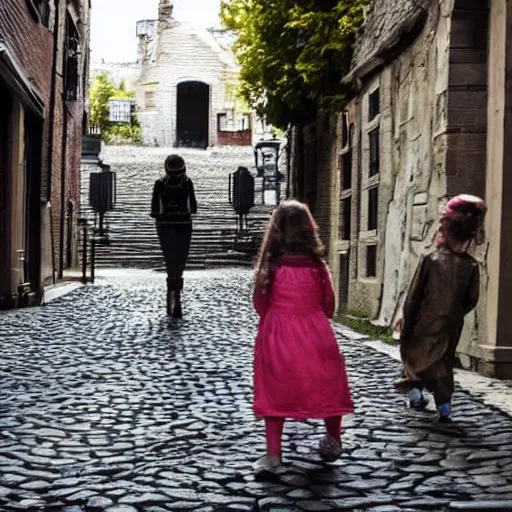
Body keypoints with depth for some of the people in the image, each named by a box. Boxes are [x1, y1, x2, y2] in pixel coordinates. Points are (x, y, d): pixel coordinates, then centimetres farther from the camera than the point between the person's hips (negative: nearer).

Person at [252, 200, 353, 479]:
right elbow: (328, 306, 0)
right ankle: (333, 442, 35)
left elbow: (260, 304, -1)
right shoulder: (316, 265, -8)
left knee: (275, 392, 8)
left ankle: (273, 455, 4)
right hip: (316, 335, 1)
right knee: (326, 385, 18)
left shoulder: (270, 266, -9)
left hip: (277, 337, 0)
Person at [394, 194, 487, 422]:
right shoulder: (471, 266, -6)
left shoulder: (430, 260, -12)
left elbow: (414, 295, -10)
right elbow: (471, 300, -1)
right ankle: (444, 406, 11)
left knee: (413, 353, 19)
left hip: (425, 323, -3)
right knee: (443, 362, 16)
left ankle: (416, 392, 16)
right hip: (452, 325, 3)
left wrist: (406, 321, 0)